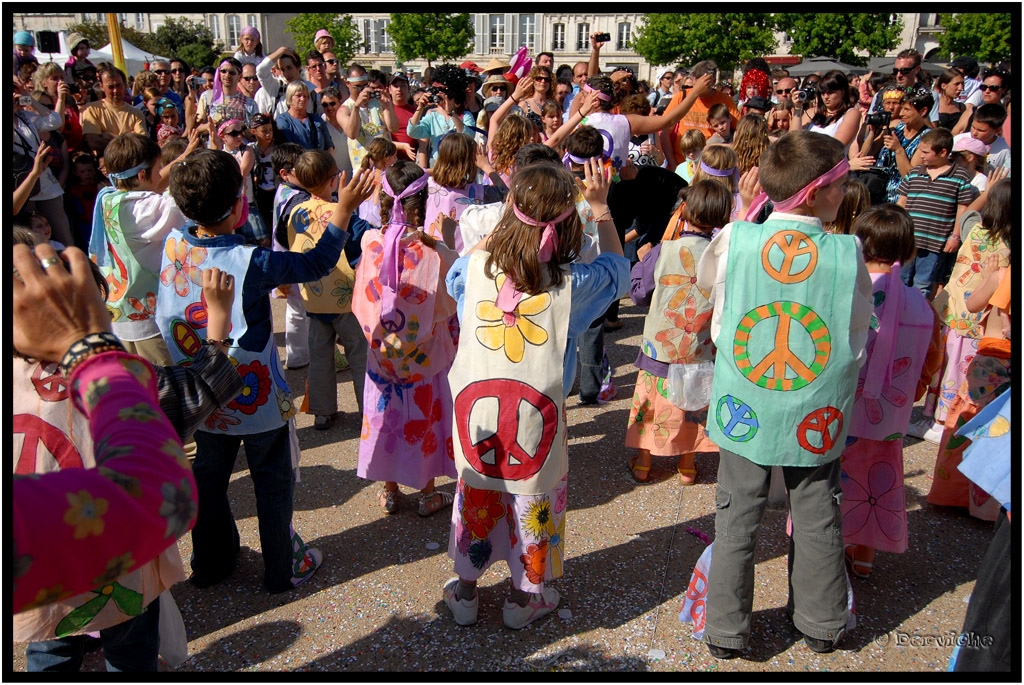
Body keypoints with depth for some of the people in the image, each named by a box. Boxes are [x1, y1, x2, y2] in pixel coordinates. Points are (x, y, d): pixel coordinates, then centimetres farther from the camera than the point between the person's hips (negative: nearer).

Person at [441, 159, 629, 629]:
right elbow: (617, 266, 8)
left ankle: (465, 591, 37)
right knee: (533, 502, 16)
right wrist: (600, 206, 13)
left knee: (474, 497, 19)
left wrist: (504, 220, 16)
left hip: (475, 406, 3)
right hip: (536, 414, -2)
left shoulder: (476, 267, -9)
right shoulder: (572, 283, -14)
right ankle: (523, 598, 34)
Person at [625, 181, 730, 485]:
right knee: (694, 408, 17)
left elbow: (638, 293, -5)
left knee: (651, 404, 15)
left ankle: (642, 463, 28)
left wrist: (642, 261, 13)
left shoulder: (662, 252, -16)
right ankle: (687, 467, 31)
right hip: (700, 352, 1)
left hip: (659, 347, -1)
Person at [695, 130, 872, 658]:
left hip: (744, 411, 0)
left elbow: (704, 280, 9)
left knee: (737, 520, 12)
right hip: (818, 417, 0)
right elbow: (859, 333, 0)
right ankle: (821, 624, 36)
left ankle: (725, 631, 24)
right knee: (817, 519, 18)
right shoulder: (848, 252, -13)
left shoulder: (734, 240, -12)